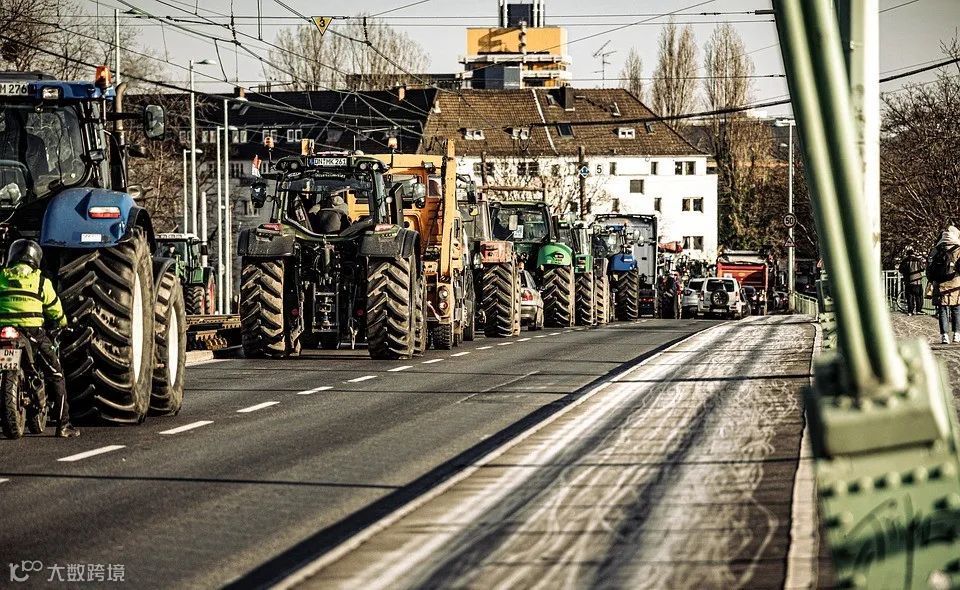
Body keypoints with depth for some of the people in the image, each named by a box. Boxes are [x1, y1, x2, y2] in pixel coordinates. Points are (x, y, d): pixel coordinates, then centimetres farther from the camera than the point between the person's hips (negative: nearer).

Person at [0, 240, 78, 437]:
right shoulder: (40, 281, 8)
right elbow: (56, 311, 15)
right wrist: (61, 326, 34)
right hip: (33, 332, -2)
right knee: (55, 376, 7)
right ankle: (63, 425, 2)